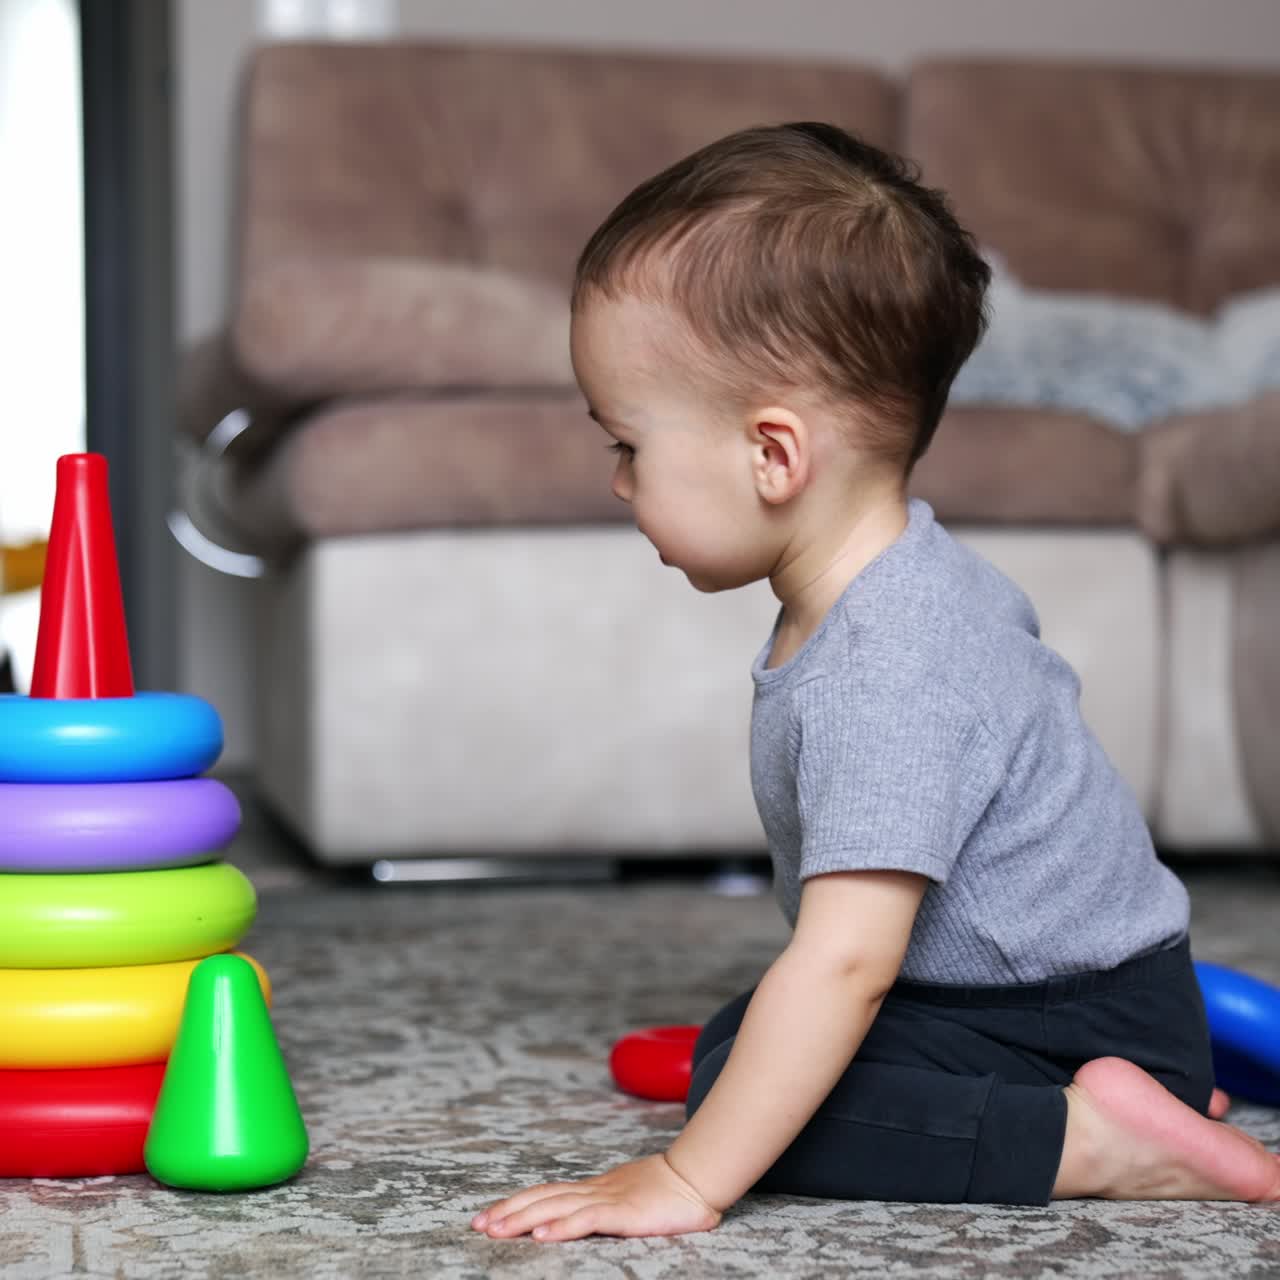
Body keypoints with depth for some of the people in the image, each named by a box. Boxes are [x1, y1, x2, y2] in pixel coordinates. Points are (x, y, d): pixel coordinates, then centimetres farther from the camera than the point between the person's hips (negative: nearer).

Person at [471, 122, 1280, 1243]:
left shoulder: (882, 677, -30)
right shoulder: (917, 572, 3)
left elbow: (845, 961, -36)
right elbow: (1040, 683, 21)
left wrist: (689, 1182, -34)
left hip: (1088, 1018, -11)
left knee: (761, 1095, -25)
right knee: (732, 1044, 22)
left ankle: (1096, 1143, -17)